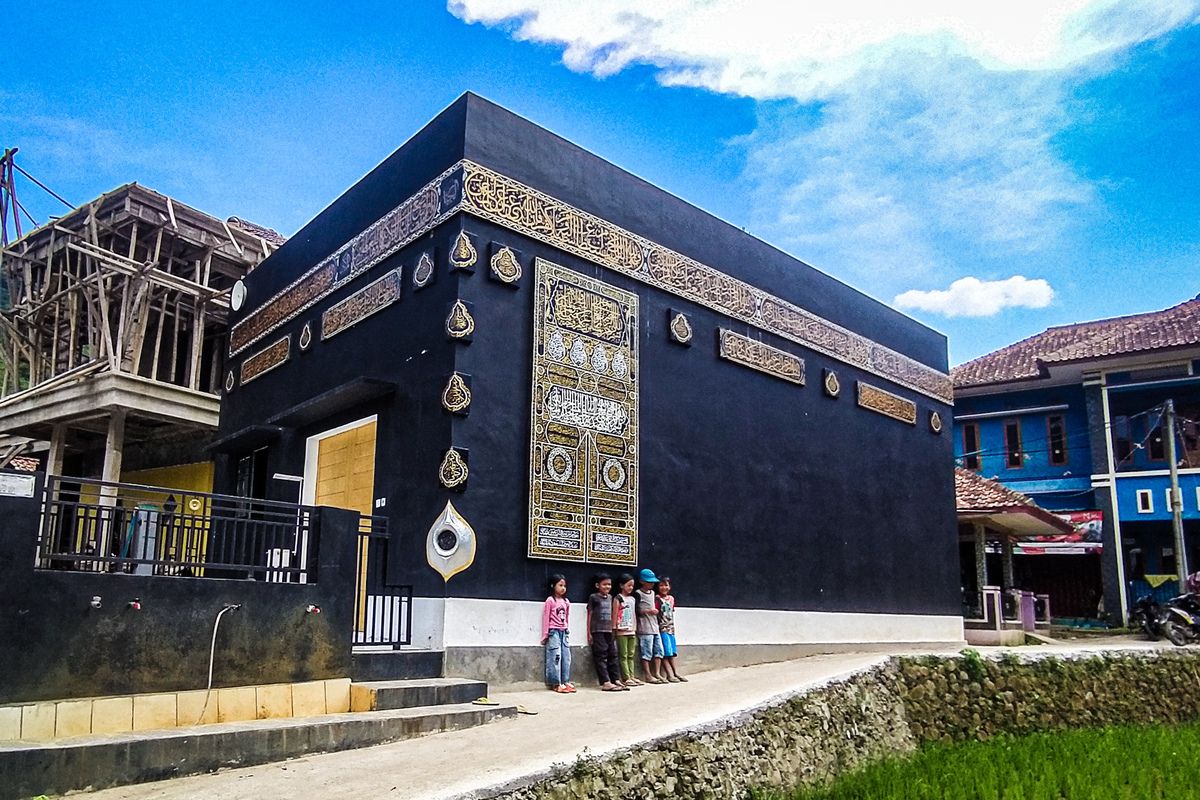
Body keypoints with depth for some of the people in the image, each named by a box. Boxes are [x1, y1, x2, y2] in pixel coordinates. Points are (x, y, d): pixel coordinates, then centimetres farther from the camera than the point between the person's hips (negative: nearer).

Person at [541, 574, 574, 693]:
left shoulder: (566, 602, 11)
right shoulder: (550, 600, -5)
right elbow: (546, 618, -5)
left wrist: (566, 630, 12)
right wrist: (545, 635, -6)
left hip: (564, 632, 6)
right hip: (553, 632, -6)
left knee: (566, 657, 4)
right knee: (555, 657, -7)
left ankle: (565, 681, 9)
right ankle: (556, 683, -5)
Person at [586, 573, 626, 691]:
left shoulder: (611, 598, 13)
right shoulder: (593, 597, -3)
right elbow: (589, 615, -3)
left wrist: (614, 630, 14)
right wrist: (589, 633, -5)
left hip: (609, 631, 6)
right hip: (597, 631, -6)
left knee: (612, 655, 6)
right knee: (600, 656, -5)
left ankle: (616, 680, 9)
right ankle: (605, 682, -7)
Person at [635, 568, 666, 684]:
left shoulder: (652, 593, 18)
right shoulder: (638, 594, -6)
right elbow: (636, 611, -11)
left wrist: (656, 611, 14)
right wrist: (649, 611, -15)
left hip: (655, 627, 8)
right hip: (645, 628, -8)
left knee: (659, 650, 6)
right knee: (646, 652, -6)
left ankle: (656, 673, 13)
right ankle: (648, 676, 0)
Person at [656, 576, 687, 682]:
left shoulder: (671, 598, 12)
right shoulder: (657, 598, -8)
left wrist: (673, 627, 17)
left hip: (671, 628, 6)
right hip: (662, 628, -6)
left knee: (672, 653, 7)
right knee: (666, 652, -6)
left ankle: (676, 673, 9)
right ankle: (669, 674, -5)